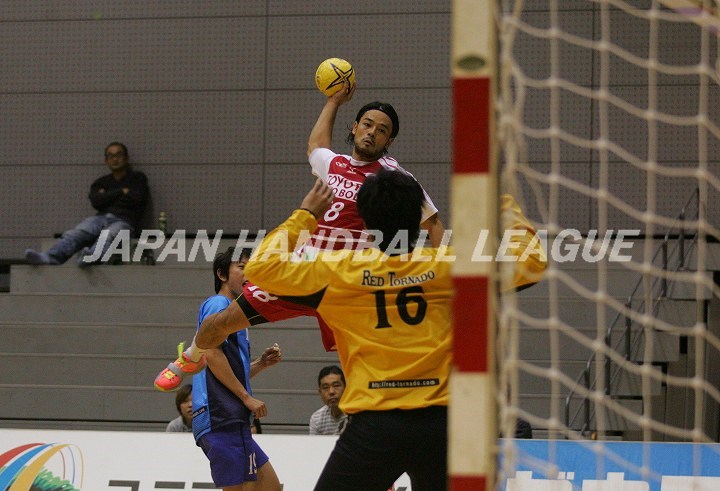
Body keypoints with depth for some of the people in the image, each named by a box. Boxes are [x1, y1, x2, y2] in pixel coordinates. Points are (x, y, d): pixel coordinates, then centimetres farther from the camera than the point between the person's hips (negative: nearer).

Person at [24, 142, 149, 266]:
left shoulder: (137, 178, 19)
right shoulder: (101, 182, 28)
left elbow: (136, 199, -1)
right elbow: (96, 202, 8)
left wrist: (108, 197, 10)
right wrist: (121, 192, 8)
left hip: (124, 221, -3)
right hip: (101, 217, 3)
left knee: (107, 236, -40)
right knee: (75, 233, -29)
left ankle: (91, 257, -73)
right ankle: (49, 257, -55)